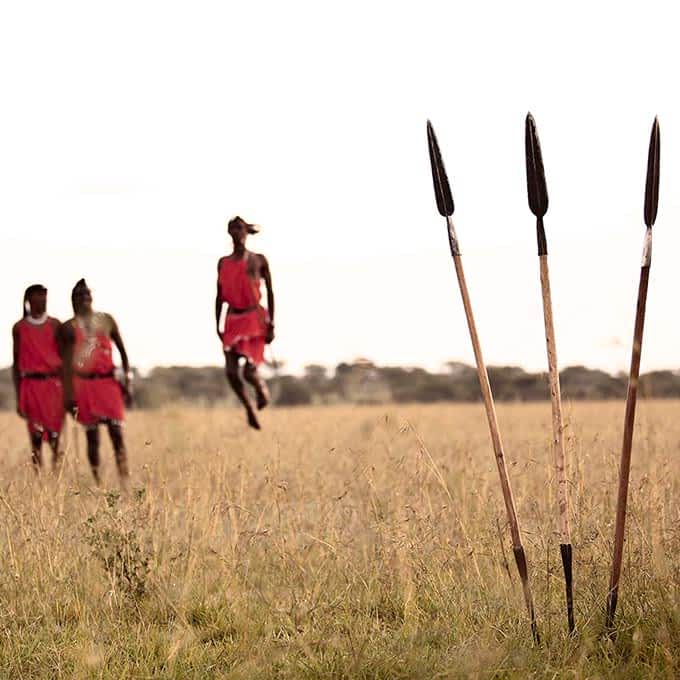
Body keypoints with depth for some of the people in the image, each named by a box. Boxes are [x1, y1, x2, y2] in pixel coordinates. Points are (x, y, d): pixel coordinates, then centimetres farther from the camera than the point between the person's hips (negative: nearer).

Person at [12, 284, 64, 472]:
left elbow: (64, 358, 11)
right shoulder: (19, 328, 7)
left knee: (55, 435, -4)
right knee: (36, 435, -5)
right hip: (31, 384, -1)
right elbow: (16, 363, 10)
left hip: (54, 382, 1)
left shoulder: (54, 325, 9)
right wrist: (18, 398, 7)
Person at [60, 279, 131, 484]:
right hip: (84, 384, -1)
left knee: (116, 432, -6)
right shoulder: (69, 327, 2)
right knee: (92, 436, 2)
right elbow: (66, 362, 1)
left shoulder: (107, 320, 8)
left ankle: (125, 481, -8)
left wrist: (127, 381, 6)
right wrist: (68, 393, -5)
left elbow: (122, 350, 13)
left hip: (108, 382, 1)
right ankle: (97, 481, 6)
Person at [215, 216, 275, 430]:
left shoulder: (258, 260, 0)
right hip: (232, 320, 4)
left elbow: (270, 292, 1)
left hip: (255, 319, -4)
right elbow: (220, 296, 14)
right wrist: (217, 325, 9)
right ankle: (249, 408, 17)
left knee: (249, 371, -14)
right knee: (231, 372, -6)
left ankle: (262, 388, 22)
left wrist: (271, 324, -4)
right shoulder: (223, 263, 10)